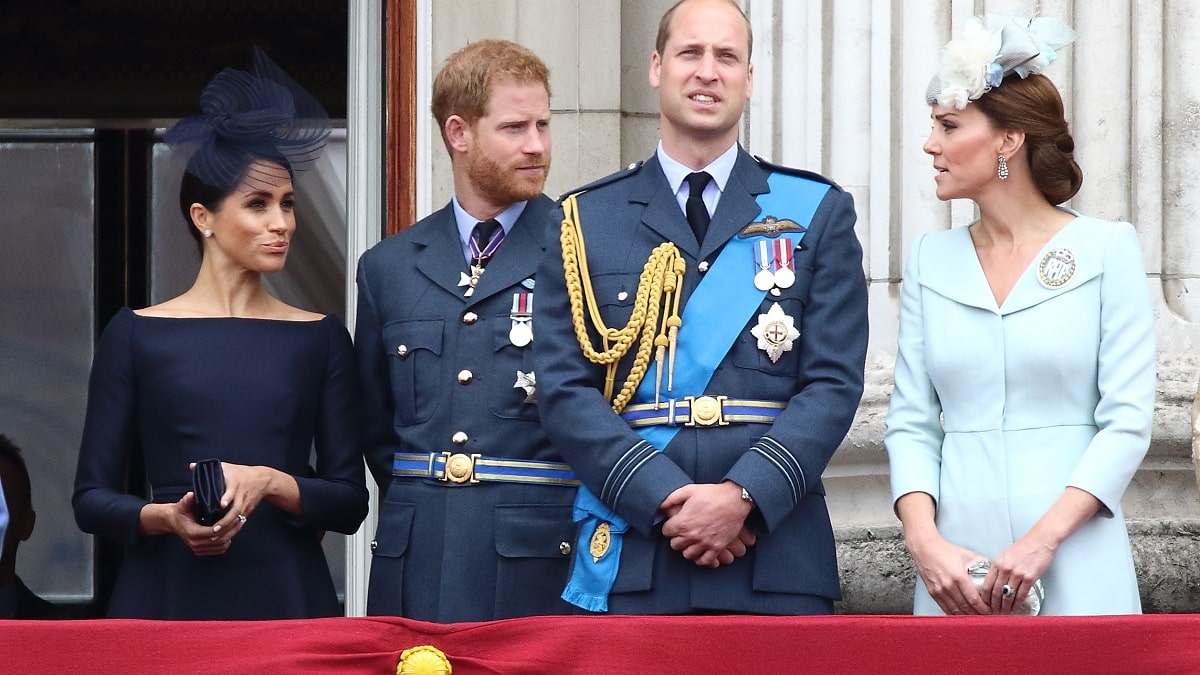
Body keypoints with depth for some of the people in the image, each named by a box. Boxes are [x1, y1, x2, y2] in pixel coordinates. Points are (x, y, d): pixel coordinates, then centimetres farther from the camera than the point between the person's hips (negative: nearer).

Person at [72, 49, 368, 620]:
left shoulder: (320, 339, 9)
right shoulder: (136, 335, 5)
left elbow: (350, 502, 5)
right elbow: (92, 498, 4)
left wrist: (269, 483, -13)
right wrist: (165, 517, -15)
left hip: (287, 596, 1)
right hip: (168, 595, -1)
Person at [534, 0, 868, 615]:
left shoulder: (817, 212, 9)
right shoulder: (586, 219, 9)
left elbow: (834, 384, 1)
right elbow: (564, 390, 1)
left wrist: (744, 495, -14)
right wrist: (666, 498, -12)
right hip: (627, 562, 0)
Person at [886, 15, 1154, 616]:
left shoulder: (1106, 249, 0)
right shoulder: (930, 260, 10)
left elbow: (1128, 419, -5)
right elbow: (910, 423, 7)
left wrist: (1043, 539, -16)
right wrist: (924, 540, -10)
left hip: (1075, 568, -3)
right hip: (955, 565, 3)